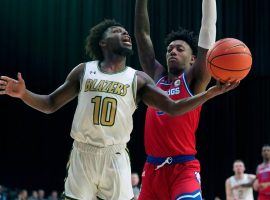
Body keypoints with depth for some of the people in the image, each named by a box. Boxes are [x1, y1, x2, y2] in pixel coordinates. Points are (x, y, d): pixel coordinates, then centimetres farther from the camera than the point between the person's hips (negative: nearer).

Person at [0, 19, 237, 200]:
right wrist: (23, 93, -9)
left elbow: (173, 108, 0)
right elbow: (50, 104, 10)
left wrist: (212, 92, -11)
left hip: (115, 157, 0)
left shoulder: (138, 79, 6)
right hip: (83, 154, 0)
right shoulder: (84, 71, 7)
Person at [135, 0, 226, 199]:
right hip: (152, 168, 6)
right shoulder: (156, 76, 14)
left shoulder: (193, 79, 2)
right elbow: (142, 33, 14)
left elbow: (207, 28, -3)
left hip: (184, 168, -5)